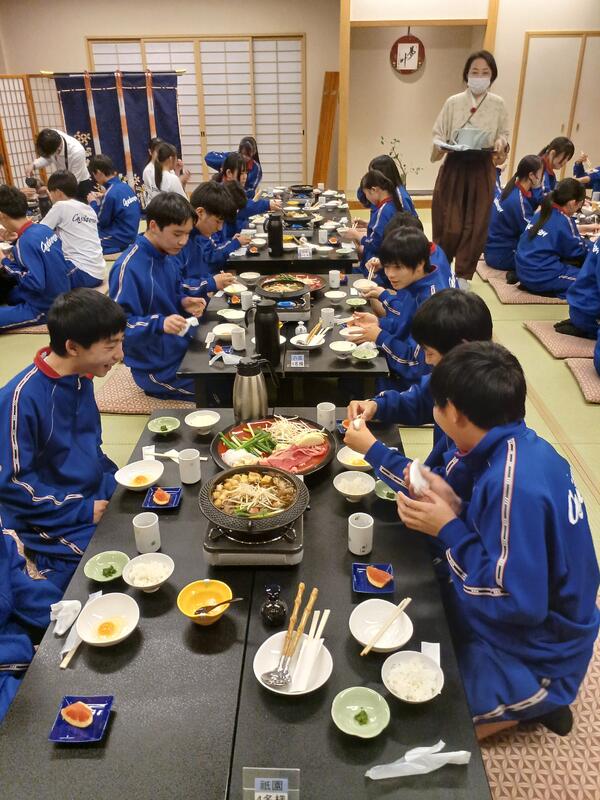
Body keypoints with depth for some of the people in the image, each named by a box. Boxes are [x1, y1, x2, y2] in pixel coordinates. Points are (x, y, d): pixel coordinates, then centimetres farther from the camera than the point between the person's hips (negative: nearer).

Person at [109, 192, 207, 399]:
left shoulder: (168, 256, 2)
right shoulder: (128, 268, -23)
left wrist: (185, 302, -4)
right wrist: (159, 324, -37)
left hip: (184, 347, 8)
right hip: (160, 368, -8)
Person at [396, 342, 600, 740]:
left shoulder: (512, 483, -34)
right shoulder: (526, 448, -5)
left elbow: (517, 602, -30)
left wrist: (448, 530, -24)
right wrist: (456, 508, -8)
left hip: (532, 658, -9)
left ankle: (533, 703, 7)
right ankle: (531, 697, 20)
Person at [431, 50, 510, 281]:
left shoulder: (498, 105, 4)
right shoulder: (453, 102, 1)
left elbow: (504, 134, 11)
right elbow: (439, 134, 4)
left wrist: (501, 141, -12)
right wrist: (439, 147, -18)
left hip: (482, 170, 1)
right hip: (454, 167, -1)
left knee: (475, 227, 2)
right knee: (449, 226, -4)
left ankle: (463, 277, 15)